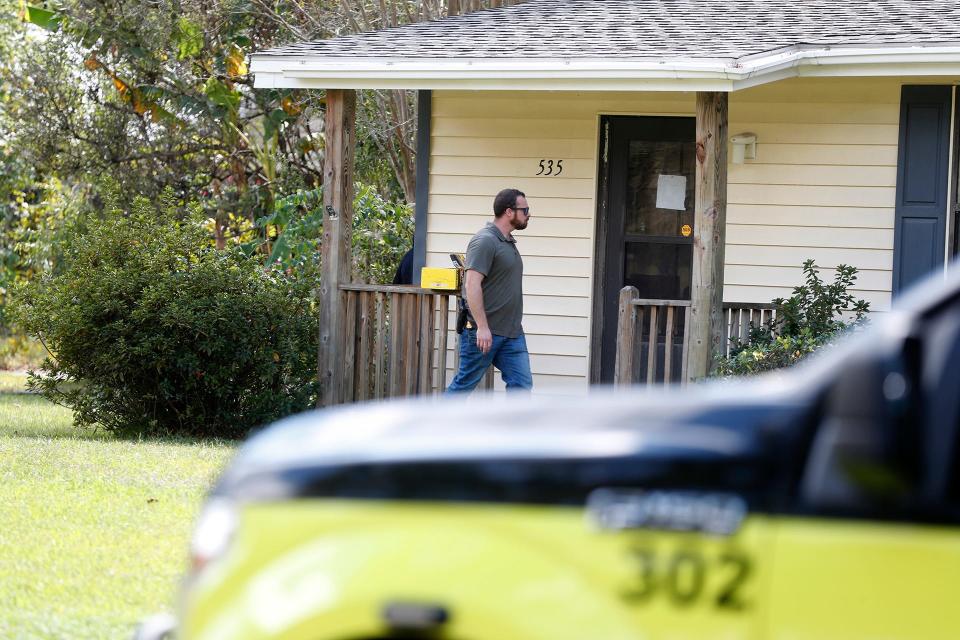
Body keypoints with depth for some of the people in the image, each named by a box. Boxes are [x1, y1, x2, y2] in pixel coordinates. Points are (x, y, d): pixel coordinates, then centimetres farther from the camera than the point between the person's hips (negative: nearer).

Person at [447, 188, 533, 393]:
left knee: (521, 385, 0)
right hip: (484, 332, -9)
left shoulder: (508, 242, 17)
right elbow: (472, 284, -21)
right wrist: (482, 327, -25)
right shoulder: (485, 241, -13)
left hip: (511, 332, 9)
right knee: (465, 384, 0)